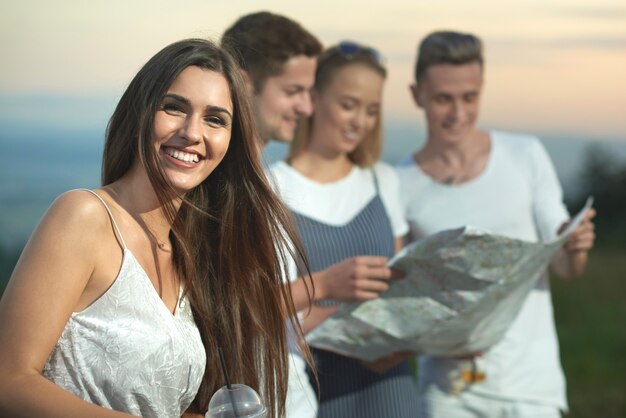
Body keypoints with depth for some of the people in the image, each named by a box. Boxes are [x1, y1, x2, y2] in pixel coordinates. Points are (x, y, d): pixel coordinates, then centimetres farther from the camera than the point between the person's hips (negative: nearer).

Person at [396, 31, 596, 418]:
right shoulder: (401, 186, -2)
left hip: (528, 382, 0)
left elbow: (566, 268, 4)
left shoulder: (525, 155, 0)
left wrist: (575, 247, -19)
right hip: (448, 385, 0)